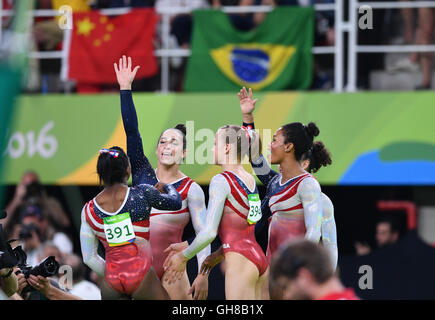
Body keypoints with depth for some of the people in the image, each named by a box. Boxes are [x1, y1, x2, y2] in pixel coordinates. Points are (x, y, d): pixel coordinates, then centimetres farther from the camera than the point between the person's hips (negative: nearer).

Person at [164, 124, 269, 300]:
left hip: (239, 259, -8)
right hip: (260, 259, 8)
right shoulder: (250, 179, 15)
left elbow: (209, 232, -14)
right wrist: (184, 247, 25)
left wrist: (183, 257, 2)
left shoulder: (221, 181, -8)